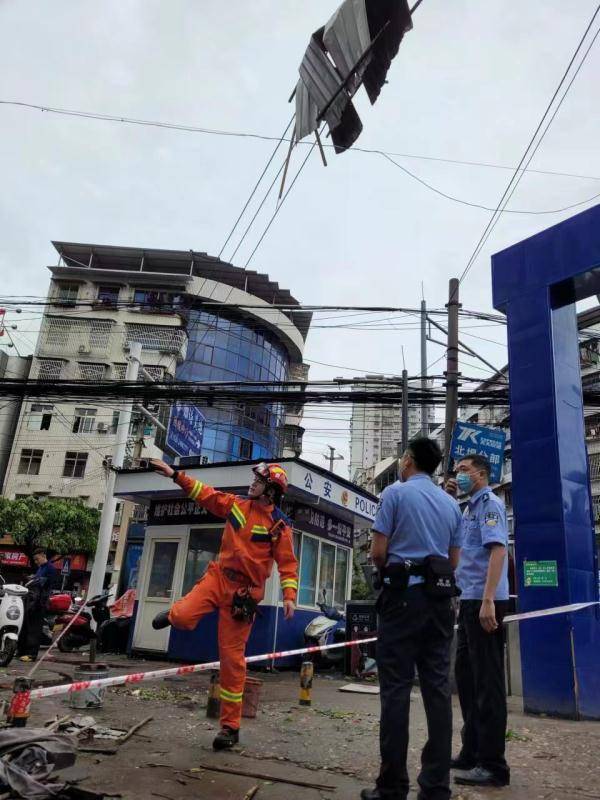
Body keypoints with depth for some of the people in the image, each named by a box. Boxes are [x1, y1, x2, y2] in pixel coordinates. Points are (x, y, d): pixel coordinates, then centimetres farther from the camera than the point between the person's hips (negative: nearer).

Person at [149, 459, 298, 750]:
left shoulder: (279, 525, -7)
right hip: (219, 575, 3)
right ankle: (174, 613, 20)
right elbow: (205, 494, 10)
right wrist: (175, 474, 6)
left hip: (244, 591, -3)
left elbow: (288, 563, -7)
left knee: (232, 658, 1)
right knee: (183, 618, -22)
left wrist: (289, 596, -18)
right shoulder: (236, 505, 4)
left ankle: (230, 726, 17)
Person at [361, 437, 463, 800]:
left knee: (397, 688, -2)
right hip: (441, 597, 5)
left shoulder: (396, 493, -3)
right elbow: (453, 560, 16)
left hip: (404, 594, -5)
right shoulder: (452, 503, 15)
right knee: (438, 688, 7)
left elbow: (378, 553, -6)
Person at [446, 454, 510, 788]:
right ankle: (473, 752, 27)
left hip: (483, 601, -10)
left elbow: (498, 550, -20)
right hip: (469, 600, 10)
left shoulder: (490, 503, -9)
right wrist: (447, 497, 14)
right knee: (467, 675, 16)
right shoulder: (470, 507, 18)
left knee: (487, 680, -3)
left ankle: (493, 764, 6)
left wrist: (488, 601, -27)